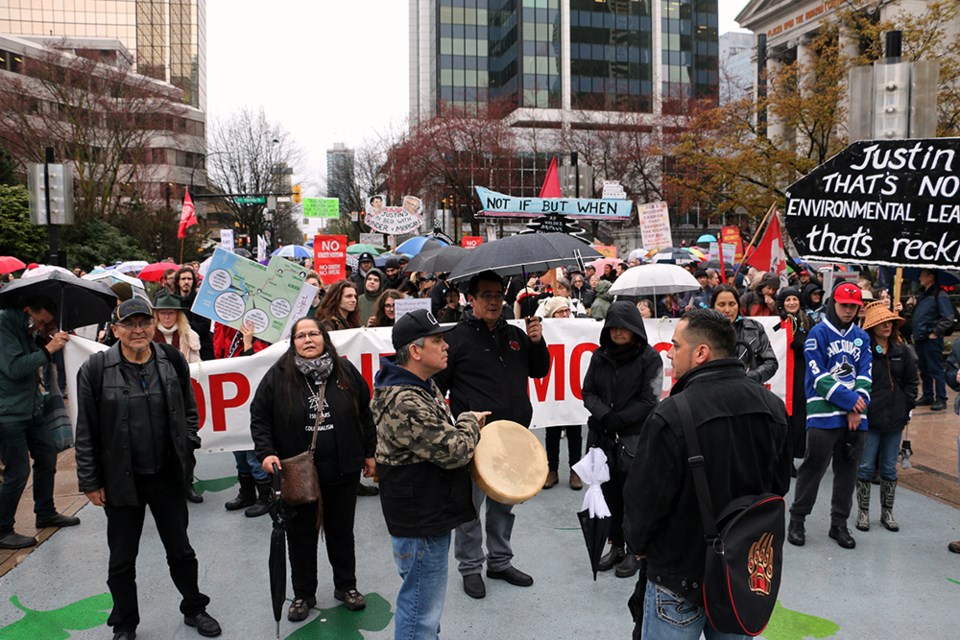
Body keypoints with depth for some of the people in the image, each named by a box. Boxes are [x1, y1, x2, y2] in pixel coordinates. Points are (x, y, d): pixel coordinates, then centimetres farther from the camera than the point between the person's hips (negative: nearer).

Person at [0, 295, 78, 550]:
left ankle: (46, 514, 32)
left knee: (47, 457, 16)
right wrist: (48, 349, -24)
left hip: (32, 409, 9)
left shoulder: (27, 330, 8)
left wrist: (47, 338, 2)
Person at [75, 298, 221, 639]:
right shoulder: (95, 368, -11)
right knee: (122, 559, 14)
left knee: (180, 549, 17)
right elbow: (86, 431, -6)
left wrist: (188, 446, 1)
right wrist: (90, 481, -5)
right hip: (120, 480, -2)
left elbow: (189, 410, 9)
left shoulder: (172, 360, -3)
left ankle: (194, 608, 37)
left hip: (168, 475, 2)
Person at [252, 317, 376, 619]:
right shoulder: (278, 376, -7)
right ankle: (303, 594, 31)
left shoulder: (346, 371, -1)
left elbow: (364, 413, 7)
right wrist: (266, 452, -14)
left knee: (341, 531, 17)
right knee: (301, 534, 12)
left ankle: (346, 586, 36)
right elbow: (259, 417, -1)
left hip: (342, 470, 1)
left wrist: (369, 452, 9)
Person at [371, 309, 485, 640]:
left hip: (431, 513, 11)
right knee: (422, 608, 4)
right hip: (419, 524, -11)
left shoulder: (424, 385, 6)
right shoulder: (405, 404, -29)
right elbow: (452, 451, -26)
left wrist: (465, 428, 2)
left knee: (426, 601, 27)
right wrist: (470, 422, -7)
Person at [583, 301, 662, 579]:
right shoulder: (600, 356, 7)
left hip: (635, 439, -4)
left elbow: (649, 400, -7)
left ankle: (634, 551, 19)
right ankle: (616, 546, 26)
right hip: (603, 438, 4)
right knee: (610, 493, 11)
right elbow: (588, 392, 6)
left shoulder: (649, 357, -5)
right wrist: (605, 416, -10)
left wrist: (619, 420, -13)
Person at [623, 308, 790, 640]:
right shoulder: (772, 406, -5)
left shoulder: (671, 416, -27)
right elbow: (780, 484, 8)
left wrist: (637, 541, 2)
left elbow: (644, 498, -19)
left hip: (681, 574, -5)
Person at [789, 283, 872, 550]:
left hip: (855, 416, 5)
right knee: (814, 467, -3)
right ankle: (797, 519, 10)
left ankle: (839, 523, 23)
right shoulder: (818, 333, -2)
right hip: (823, 414, -5)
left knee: (848, 469, 10)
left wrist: (858, 407, -8)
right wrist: (849, 400, -14)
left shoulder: (862, 337, 14)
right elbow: (819, 377, -9)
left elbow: (865, 374, 7)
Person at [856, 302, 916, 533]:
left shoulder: (901, 350, 7)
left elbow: (911, 381, 13)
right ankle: (863, 512, 16)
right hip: (868, 417, -4)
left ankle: (887, 512, 25)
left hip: (895, 418, 4)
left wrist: (908, 407, 5)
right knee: (865, 467, 3)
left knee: (889, 468, 13)